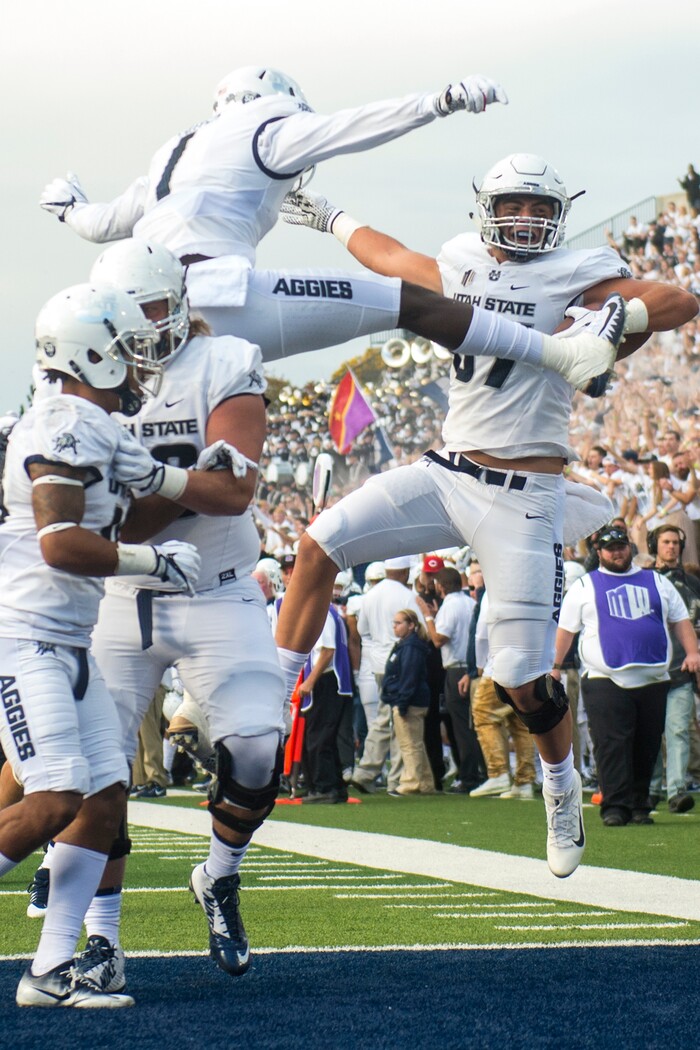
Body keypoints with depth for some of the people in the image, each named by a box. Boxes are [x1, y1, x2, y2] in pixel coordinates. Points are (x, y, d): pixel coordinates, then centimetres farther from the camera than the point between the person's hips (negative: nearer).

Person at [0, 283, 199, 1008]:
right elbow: (61, 544, -22)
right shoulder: (68, 427, -15)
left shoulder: (97, 430, 16)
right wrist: (154, 562, -13)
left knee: (105, 797, 3)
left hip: (67, 646, 10)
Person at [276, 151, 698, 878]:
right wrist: (331, 219, 41)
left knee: (523, 681, -3)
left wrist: (618, 315, -31)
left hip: (522, 498, -5)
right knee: (321, 543, -6)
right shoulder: (464, 267, 10)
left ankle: (562, 787, 26)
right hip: (447, 472, 5)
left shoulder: (574, 275, -6)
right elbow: (390, 258, 31)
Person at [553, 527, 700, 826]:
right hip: (605, 681, -3)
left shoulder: (657, 582, 18)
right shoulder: (585, 587, 11)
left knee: (647, 747, 4)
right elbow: (565, 629, 10)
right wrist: (554, 665, 1)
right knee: (611, 745, -13)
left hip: (653, 679, 3)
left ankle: (639, 805, 11)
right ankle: (614, 806, -14)